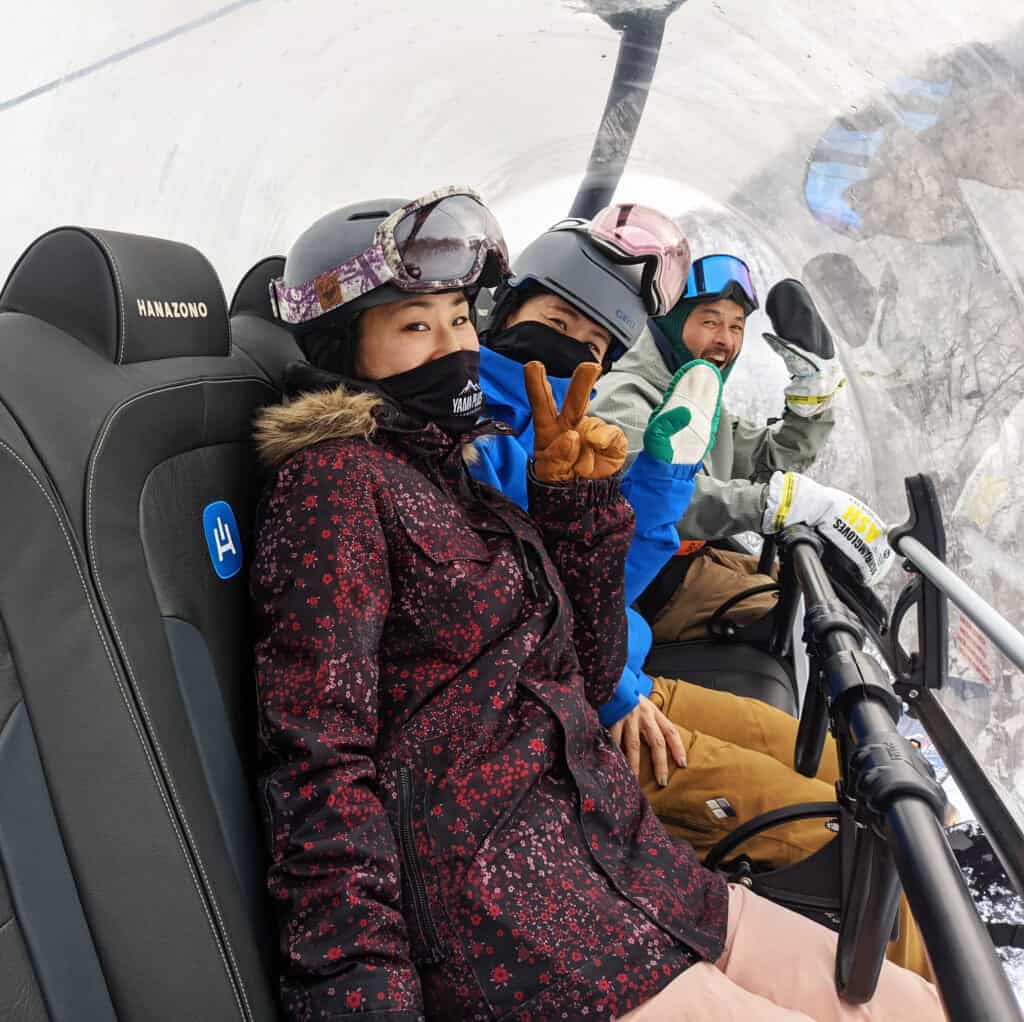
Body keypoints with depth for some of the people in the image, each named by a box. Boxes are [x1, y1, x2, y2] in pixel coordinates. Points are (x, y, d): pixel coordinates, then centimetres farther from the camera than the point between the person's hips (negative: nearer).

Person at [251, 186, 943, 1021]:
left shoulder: (453, 480, 16)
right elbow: (322, 757, -16)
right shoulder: (334, 478, -8)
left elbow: (589, 675, 13)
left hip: (608, 862, 8)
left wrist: (575, 501, 3)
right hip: (485, 910, -7)